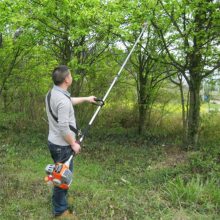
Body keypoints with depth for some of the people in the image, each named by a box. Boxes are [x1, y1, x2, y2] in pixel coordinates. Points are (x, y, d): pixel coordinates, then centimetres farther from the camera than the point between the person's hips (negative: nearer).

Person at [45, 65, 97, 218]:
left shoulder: (52, 94, 4)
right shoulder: (62, 100, -27)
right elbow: (63, 128, -28)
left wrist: (85, 99, 28)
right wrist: (73, 144, -16)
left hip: (54, 142, 10)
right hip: (62, 145, -10)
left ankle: (61, 198, 44)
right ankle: (60, 210, 18)